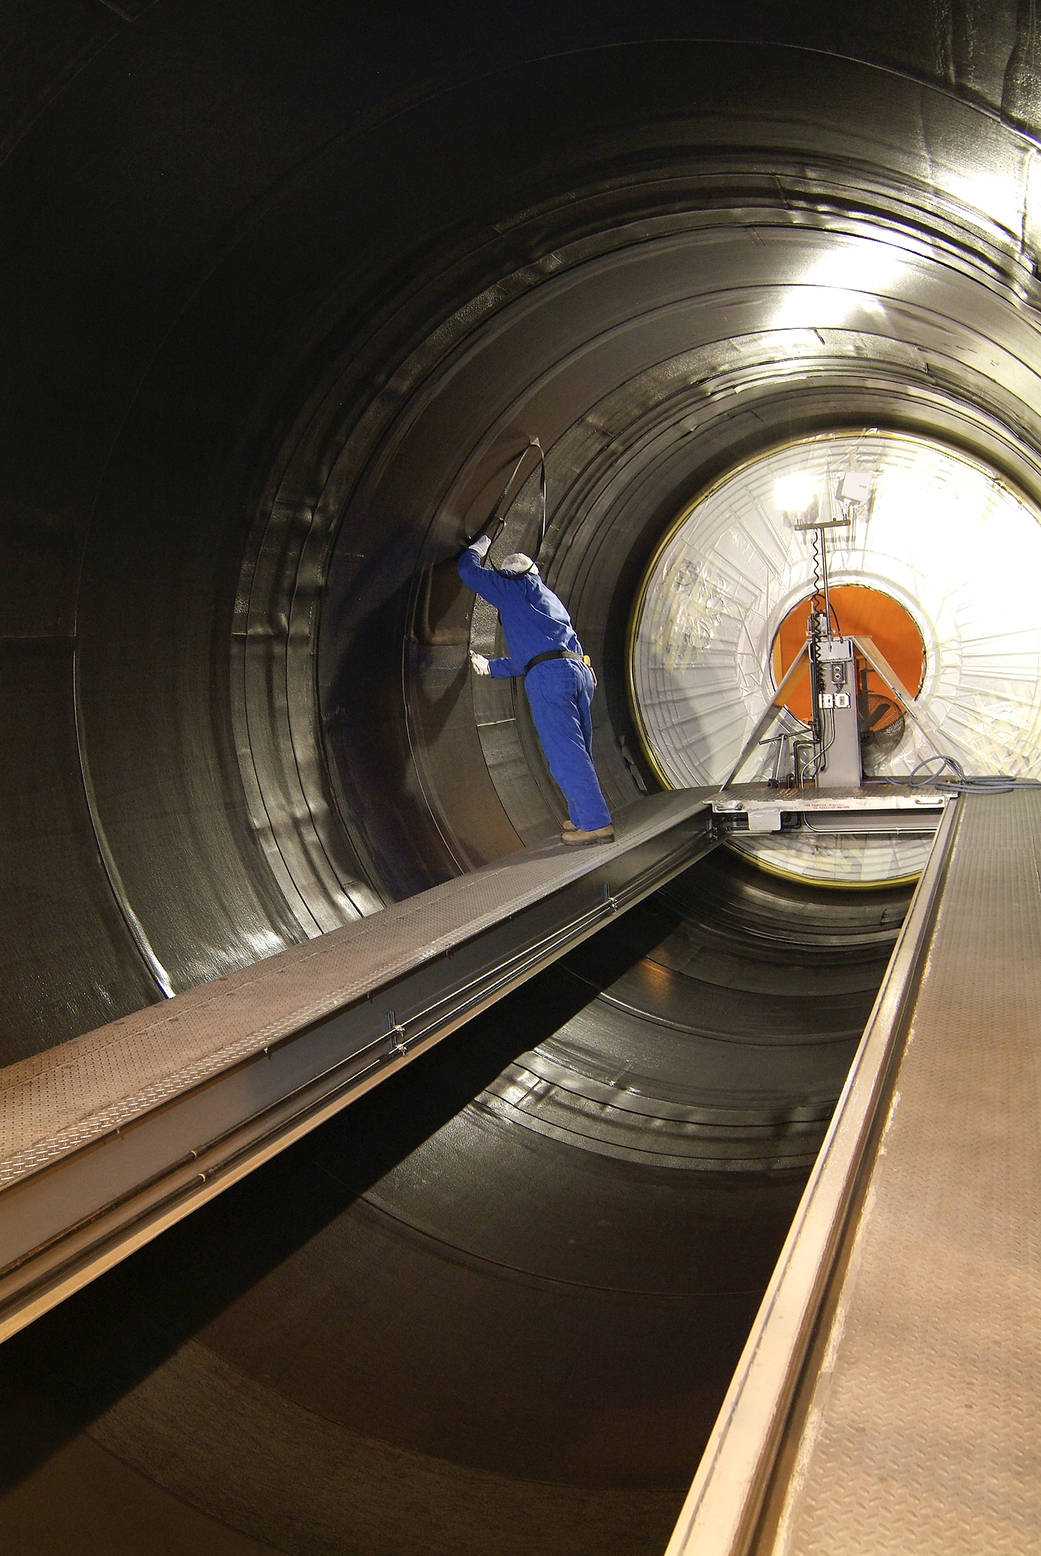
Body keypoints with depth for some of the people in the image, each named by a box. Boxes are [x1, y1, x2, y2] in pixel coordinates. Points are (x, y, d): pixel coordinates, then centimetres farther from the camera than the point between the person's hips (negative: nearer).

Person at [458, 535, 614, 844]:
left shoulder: (517, 586, 11)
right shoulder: (550, 599, 35)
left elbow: (468, 570, 13)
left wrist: (477, 547, 33)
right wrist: (490, 666, 49)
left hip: (548, 676, -9)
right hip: (580, 670, 9)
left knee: (565, 752, -11)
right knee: (577, 751, 13)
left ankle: (596, 823, -14)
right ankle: (581, 817, 17)